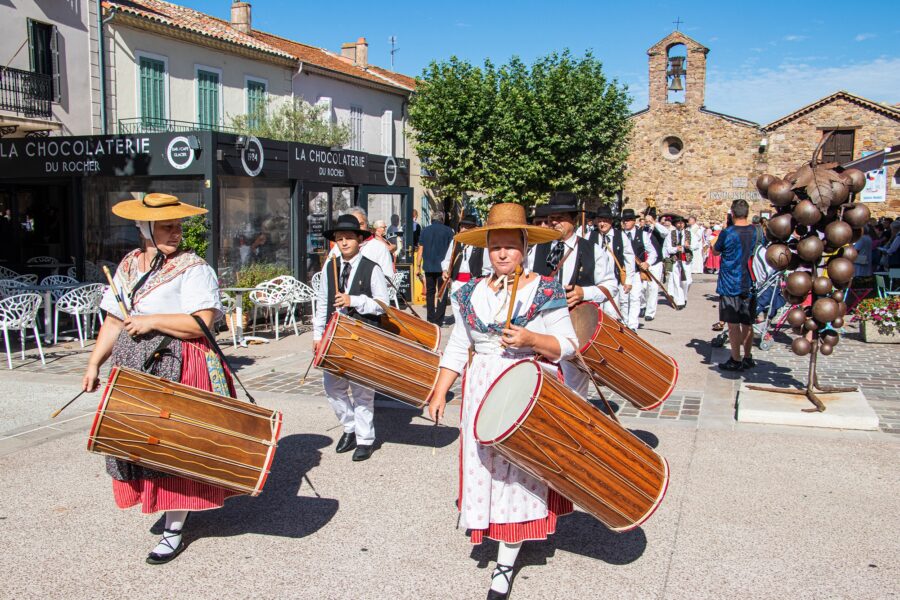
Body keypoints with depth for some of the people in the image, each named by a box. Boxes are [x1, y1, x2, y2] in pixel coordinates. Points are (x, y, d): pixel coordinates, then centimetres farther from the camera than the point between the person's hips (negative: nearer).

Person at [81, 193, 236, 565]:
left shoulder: (193, 268, -7)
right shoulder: (128, 266, 12)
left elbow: (202, 323, -17)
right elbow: (114, 322, 15)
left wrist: (152, 321, -17)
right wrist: (94, 364, 9)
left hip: (178, 366, -6)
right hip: (134, 366, 6)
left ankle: (174, 531, 8)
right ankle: (159, 502, 32)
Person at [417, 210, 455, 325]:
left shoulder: (425, 231, 8)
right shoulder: (448, 231, 1)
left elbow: (420, 250, 6)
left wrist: (419, 267, 10)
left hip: (428, 267, 3)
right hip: (443, 267, -2)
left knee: (430, 292, 13)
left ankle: (430, 318, 15)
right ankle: (438, 320, -2)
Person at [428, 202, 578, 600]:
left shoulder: (545, 291, -7)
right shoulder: (472, 293, 5)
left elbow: (568, 345, -8)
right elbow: (457, 348, 8)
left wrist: (531, 339, -25)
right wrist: (439, 392, 2)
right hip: (482, 395, 4)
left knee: (519, 473, 2)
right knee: (486, 468, 7)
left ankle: (505, 564, 12)